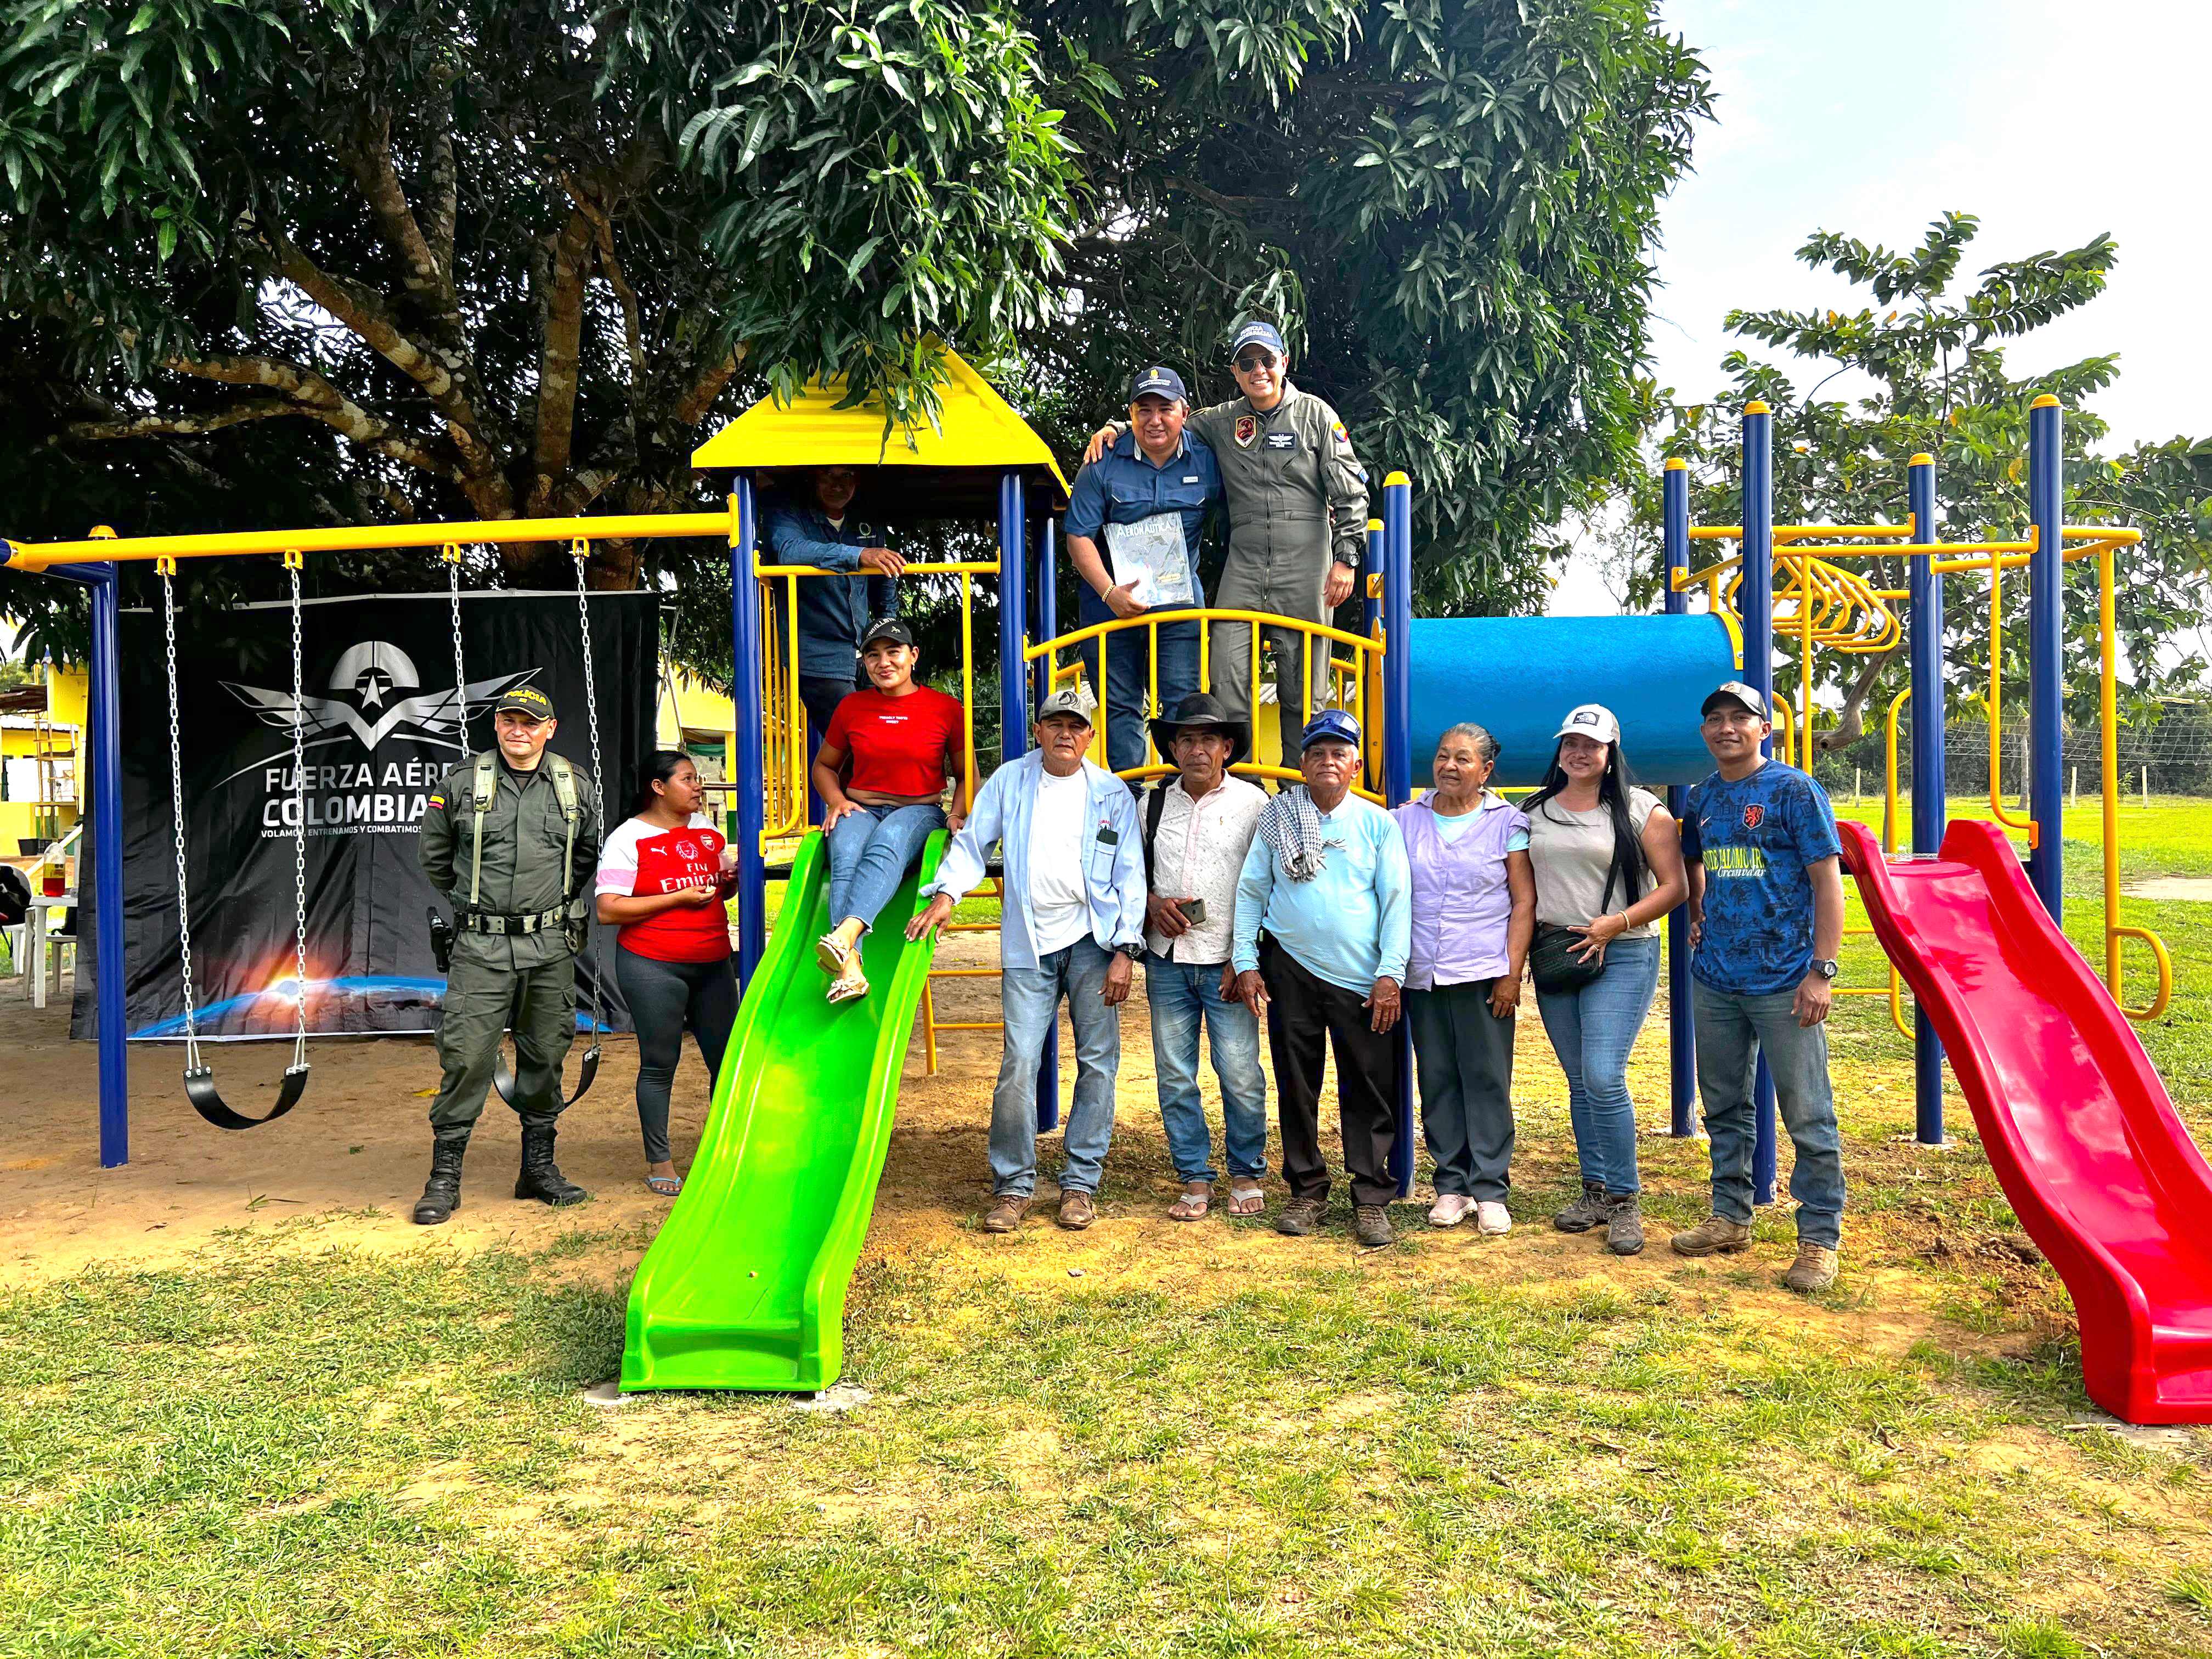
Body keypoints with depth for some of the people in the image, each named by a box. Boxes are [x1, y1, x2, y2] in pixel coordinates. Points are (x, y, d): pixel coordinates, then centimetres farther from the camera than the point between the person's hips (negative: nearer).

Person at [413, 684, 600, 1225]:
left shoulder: (578, 787, 6)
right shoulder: (462, 784, 2)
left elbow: (591, 853, 21)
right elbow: (432, 853, 15)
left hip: (551, 946, 2)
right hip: (481, 945, -2)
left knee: (545, 1055, 8)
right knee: (466, 1055, -6)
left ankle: (539, 1167, 19)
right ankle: (444, 1175, 4)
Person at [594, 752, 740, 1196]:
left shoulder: (707, 830, 13)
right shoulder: (629, 838, -6)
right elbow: (608, 910, -13)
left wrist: (733, 877, 0)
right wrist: (679, 898, -17)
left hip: (713, 964, 6)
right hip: (653, 966, -5)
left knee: (727, 1057, 6)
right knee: (659, 1064, 1)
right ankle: (659, 1161, 13)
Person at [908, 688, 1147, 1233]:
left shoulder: (1112, 793, 5)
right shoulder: (1010, 781, 8)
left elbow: (1130, 875, 3)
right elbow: (972, 841, 12)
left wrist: (1126, 950, -4)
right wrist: (946, 894, -6)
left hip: (1093, 941, 0)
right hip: (1028, 944, 0)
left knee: (1097, 1061, 2)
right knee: (1019, 1062, -6)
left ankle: (1081, 1182, 13)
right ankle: (1012, 1185, 6)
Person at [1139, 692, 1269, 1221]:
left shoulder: (1253, 802, 0)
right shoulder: (1153, 803, 9)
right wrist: (1152, 903, -3)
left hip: (1227, 962, -3)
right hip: (1167, 959, 3)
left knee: (1241, 1075, -2)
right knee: (1174, 1075, 5)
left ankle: (1246, 1174, 17)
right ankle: (1195, 1180, 17)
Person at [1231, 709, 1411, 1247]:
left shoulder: (1377, 823, 4)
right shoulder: (1277, 820, 6)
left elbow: (1397, 900, 1)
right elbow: (1250, 892, 8)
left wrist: (1390, 974, -6)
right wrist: (1246, 962, 1)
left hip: (1362, 979, -1)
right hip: (1290, 970, 1)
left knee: (1370, 1090, 1)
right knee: (1296, 1085, 8)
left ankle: (1372, 1198, 11)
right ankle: (1307, 1191, 21)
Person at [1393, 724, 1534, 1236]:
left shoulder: (1507, 822, 3)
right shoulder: (1406, 820, 10)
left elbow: (1525, 900, 1)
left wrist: (1512, 973, -6)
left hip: (1484, 974, -3)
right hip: (1423, 976, 3)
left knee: (1487, 1081, -1)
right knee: (1437, 1082, 6)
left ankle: (1490, 1191, 6)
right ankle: (1451, 1185, 16)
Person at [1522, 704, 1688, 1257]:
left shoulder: (1641, 810, -2)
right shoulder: (1534, 811, 11)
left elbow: (1675, 886, -4)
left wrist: (1613, 925, -12)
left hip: (1622, 956, -5)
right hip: (1555, 956, 5)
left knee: (1604, 1077, -14)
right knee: (1579, 1083, 10)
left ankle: (1626, 1200, -1)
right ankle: (1595, 1192, 20)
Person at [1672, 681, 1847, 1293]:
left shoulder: (1794, 790, -6)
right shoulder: (1701, 799, 11)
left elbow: (1828, 881, -9)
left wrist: (1822, 969, -15)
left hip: (1783, 983, -6)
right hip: (1715, 979, 6)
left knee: (1808, 1115, -1)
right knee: (1724, 1106, 16)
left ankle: (1819, 1240, 10)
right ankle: (1730, 1218, 29)